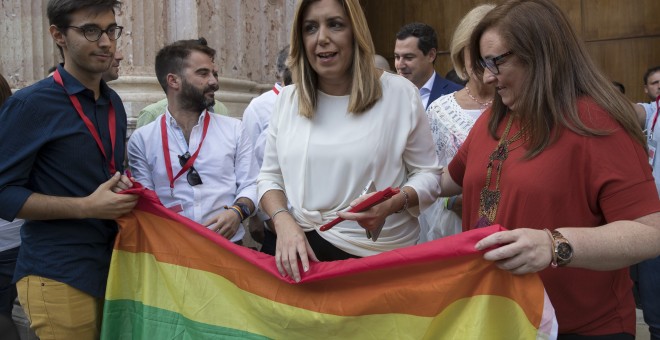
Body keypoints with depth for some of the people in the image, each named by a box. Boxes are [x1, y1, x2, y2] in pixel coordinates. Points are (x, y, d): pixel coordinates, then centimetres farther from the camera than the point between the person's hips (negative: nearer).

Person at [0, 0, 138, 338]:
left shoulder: (114, 103, 10)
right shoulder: (30, 103, -11)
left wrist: (124, 188, 1)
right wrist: (87, 207, -21)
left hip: (110, 266, 7)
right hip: (59, 275, -7)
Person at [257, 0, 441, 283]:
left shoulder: (400, 93, -7)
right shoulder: (288, 99, 3)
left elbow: (427, 173, -2)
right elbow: (270, 176, 8)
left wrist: (392, 204, -21)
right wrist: (284, 222, -12)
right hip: (302, 247, 3)